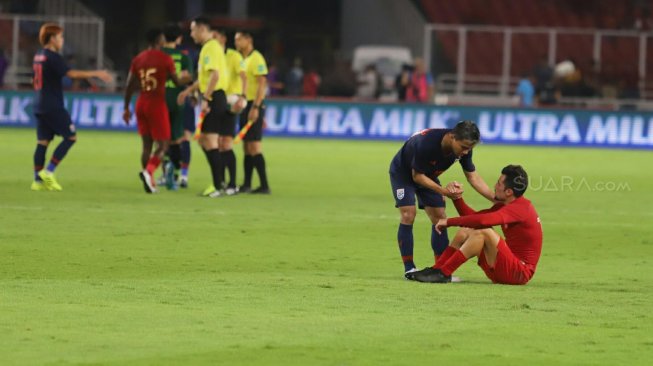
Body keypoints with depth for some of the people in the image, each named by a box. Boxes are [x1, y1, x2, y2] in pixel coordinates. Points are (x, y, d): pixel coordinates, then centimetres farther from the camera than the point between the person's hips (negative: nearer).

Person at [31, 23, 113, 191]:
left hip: (40, 106, 9)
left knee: (43, 141, 7)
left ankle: (38, 180, 4)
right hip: (53, 106, -9)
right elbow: (71, 73, -24)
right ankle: (48, 172, -6)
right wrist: (96, 74, -22)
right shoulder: (53, 57, -14)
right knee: (71, 137, -2)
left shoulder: (38, 56, 14)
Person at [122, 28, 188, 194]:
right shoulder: (165, 59, -6)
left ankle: (149, 181, 10)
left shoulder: (138, 59, 7)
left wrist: (126, 108, 15)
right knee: (162, 145, -2)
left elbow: (129, 86, 7)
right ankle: (148, 171, -26)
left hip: (141, 105, 5)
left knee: (147, 145, 12)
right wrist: (184, 77, 24)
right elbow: (177, 82, 1)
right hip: (157, 105, -5)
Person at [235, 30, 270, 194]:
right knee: (247, 147, 10)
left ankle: (264, 185, -10)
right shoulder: (243, 59, 16)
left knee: (254, 146, -11)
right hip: (246, 105, 9)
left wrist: (255, 107, -23)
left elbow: (262, 83, -18)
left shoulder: (256, 58, -11)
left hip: (254, 106, -9)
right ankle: (246, 184, 13)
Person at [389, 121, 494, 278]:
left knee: (439, 218, -3)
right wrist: (444, 191, -38)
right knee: (408, 214, -19)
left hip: (428, 175, 6)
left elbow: (473, 177, -9)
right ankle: (409, 269, -11)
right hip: (402, 172, -6)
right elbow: (417, 176, -29)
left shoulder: (464, 148, -22)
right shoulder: (426, 143, -41)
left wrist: (496, 199, -19)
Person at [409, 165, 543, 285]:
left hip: (519, 273, -10)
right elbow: (473, 216, 15)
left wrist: (449, 221, -23)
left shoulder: (521, 207, -20)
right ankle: (435, 270, 0)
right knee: (465, 232, 9)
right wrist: (457, 198, 0)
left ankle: (443, 274, -24)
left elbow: (483, 220, -32)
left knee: (484, 233, -27)